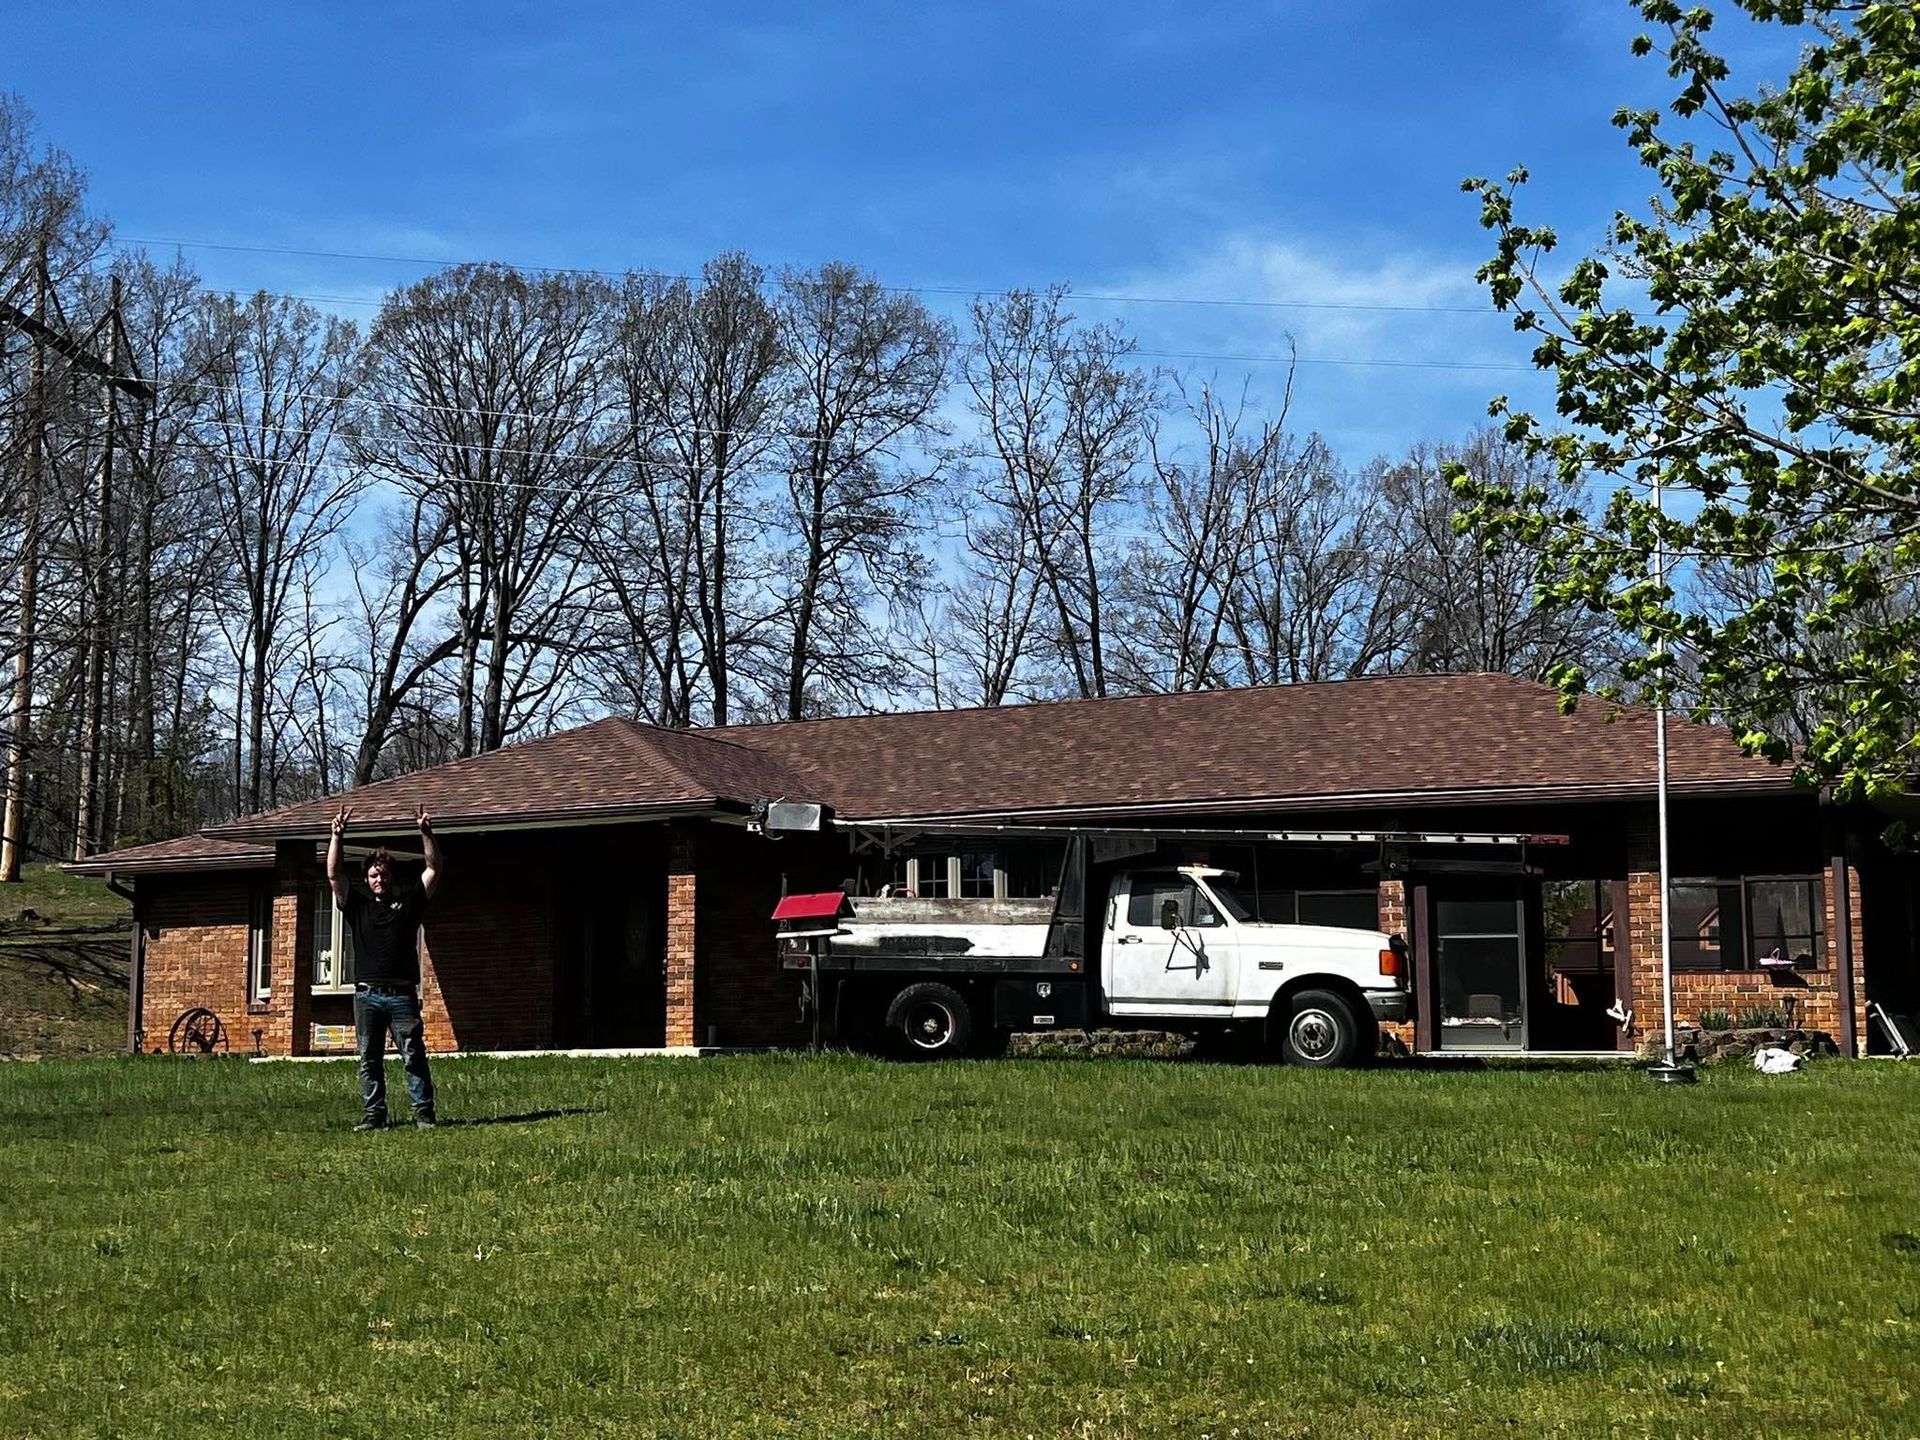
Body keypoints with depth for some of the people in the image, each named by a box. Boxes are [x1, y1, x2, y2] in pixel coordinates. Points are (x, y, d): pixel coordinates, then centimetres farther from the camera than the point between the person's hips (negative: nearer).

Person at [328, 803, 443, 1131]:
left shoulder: (409, 901, 11)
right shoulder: (358, 905, 13)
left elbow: (435, 869, 5)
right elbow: (334, 875, 5)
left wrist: (426, 832, -6)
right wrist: (337, 836, -4)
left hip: (402, 994, -2)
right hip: (367, 994, 2)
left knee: (414, 1057, -3)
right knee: (369, 1061, 4)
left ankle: (424, 1114, -2)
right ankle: (373, 1116, 8)